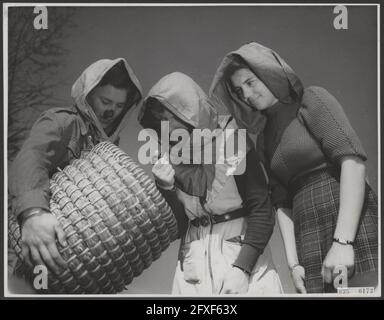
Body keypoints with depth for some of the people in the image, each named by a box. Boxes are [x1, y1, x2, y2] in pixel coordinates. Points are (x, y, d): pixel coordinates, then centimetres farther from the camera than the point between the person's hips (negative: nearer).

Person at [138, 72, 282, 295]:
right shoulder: (172, 160, 5)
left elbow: (262, 211, -10)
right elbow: (177, 228, 7)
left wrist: (242, 267, -18)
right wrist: (166, 189, -8)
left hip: (242, 252, -3)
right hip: (194, 262, 4)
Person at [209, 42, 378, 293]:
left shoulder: (312, 100, 3)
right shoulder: (264, 137, 20)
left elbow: (353, 160, -11)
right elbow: (282, 202, 12)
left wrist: (343, 242, -19)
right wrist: (294, 263, -1)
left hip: (353, 227, -5)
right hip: (311, 244, 5)